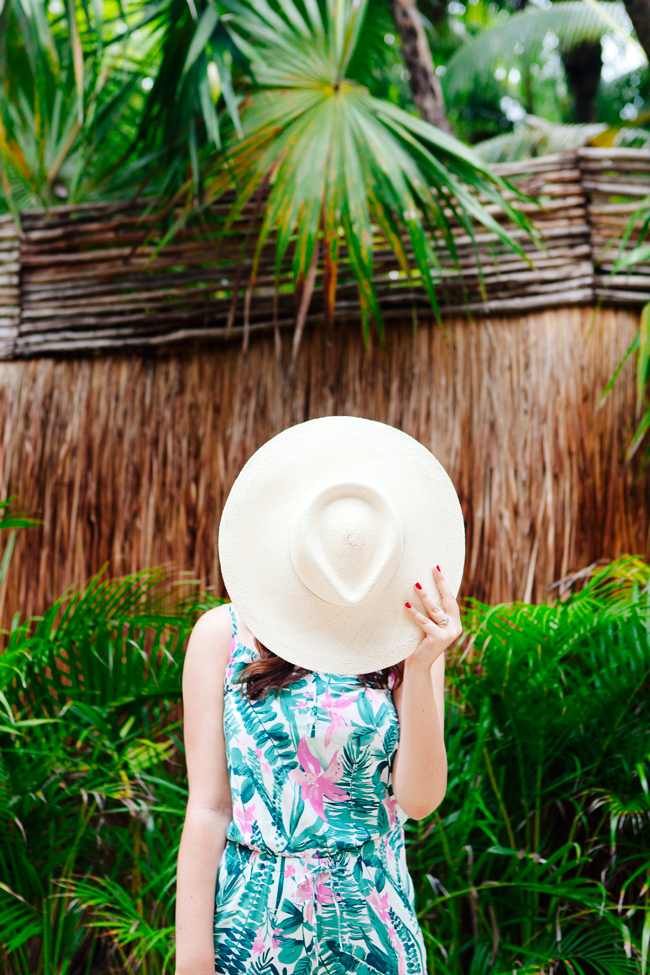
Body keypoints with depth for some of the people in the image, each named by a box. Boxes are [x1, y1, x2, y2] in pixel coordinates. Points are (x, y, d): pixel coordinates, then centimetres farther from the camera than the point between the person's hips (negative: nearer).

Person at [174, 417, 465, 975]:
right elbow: (208, 808, -6)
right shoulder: (224, 635, -6)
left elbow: (419, 800, -9)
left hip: (374, 925, 1)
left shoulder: (406, 637, -2)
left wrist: (419, 668, -19)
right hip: (253, 925, -1)